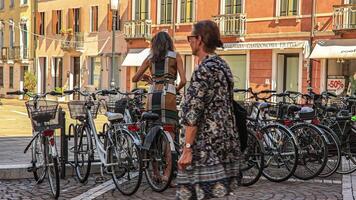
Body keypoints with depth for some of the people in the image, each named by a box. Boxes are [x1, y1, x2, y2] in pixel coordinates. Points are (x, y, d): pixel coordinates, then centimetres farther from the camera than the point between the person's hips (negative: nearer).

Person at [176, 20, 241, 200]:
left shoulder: (204, 70, -14)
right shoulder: (223, 66, 14)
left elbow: (194, 113, -18)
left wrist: (187, 148, -17)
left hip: (206, 144, -9)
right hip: (226, 142, 9)